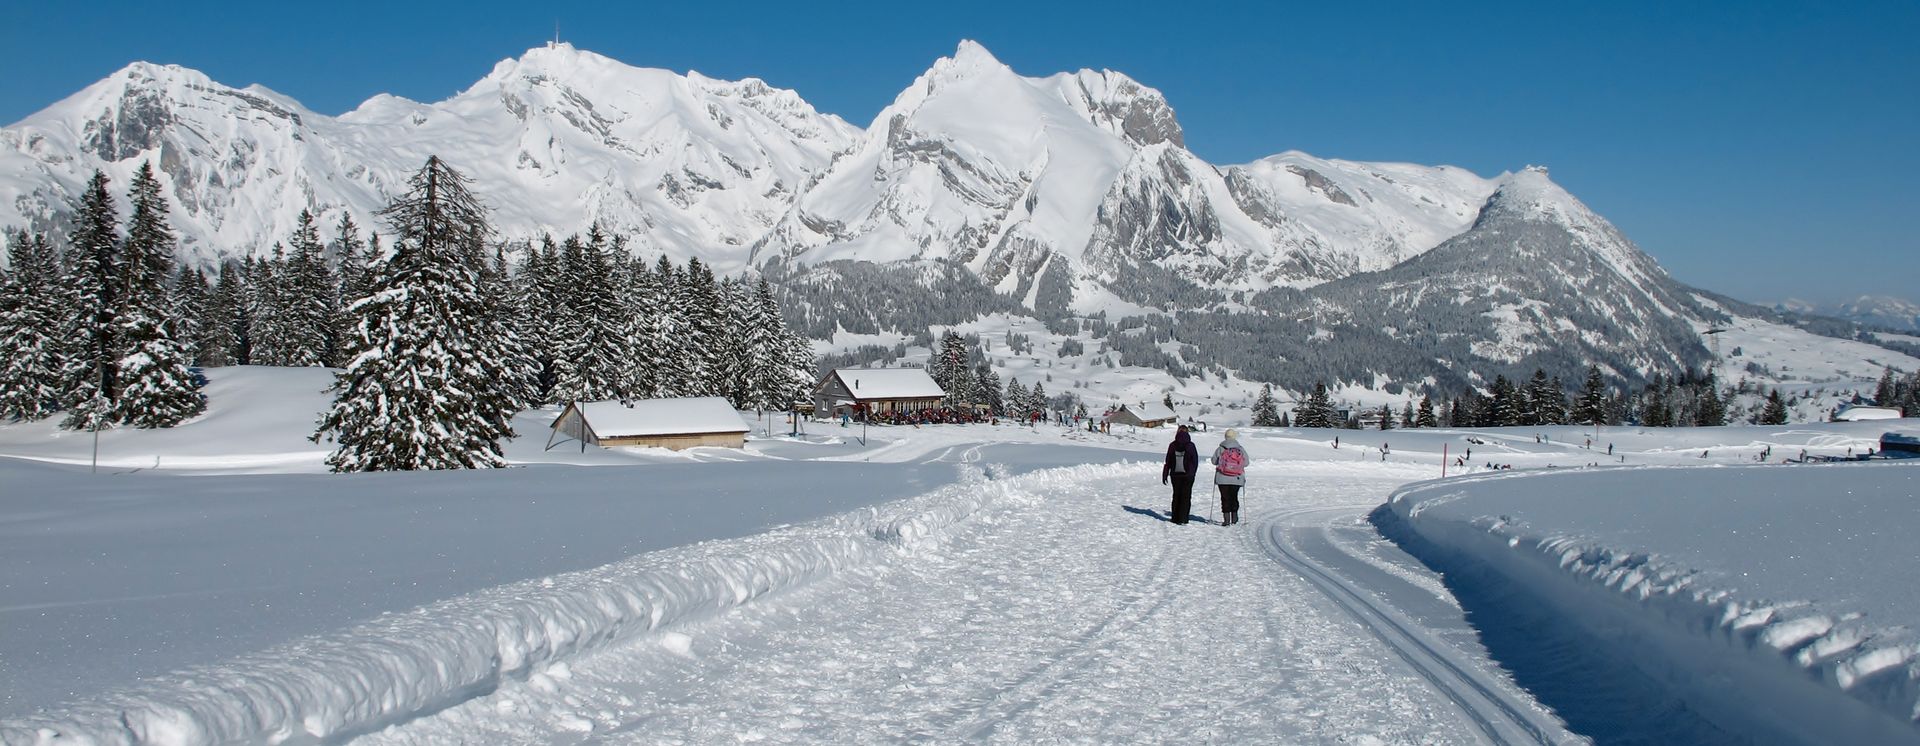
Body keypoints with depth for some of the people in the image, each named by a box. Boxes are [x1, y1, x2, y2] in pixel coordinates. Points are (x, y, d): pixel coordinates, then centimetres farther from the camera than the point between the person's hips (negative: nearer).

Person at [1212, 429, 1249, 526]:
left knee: (1225, 498, 3)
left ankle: (1226, 520, 0)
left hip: (1222, 479, -2)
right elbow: (1246, 463, 2)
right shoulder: (1241, 449, -3)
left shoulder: (1220, 449, -7)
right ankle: (1234, 517, 21)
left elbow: (1214, 461, 0)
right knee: (1234, 497, 17)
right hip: (1237, 479, 2)